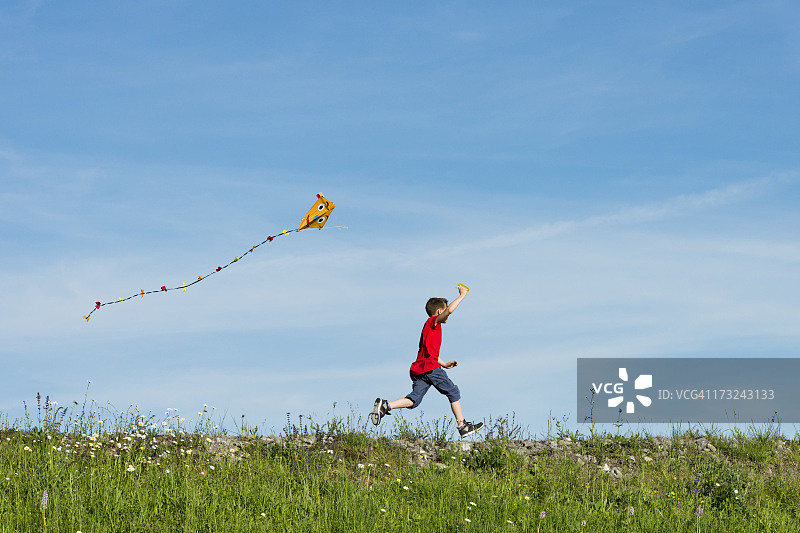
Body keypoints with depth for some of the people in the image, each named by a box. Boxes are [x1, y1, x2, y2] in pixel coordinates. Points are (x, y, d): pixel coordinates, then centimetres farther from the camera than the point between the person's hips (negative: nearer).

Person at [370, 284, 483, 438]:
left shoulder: (429, 327, 30)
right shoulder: (433, 322, 2)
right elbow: (449, 310, -15)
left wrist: (444, 364, 34)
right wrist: (462, 295, -3)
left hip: (418, 370, 9)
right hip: (430, 367, -9)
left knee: (414, 400, -5)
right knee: (453, 392, 2)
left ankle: (384, 405, -21)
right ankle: (463, 426, 4)